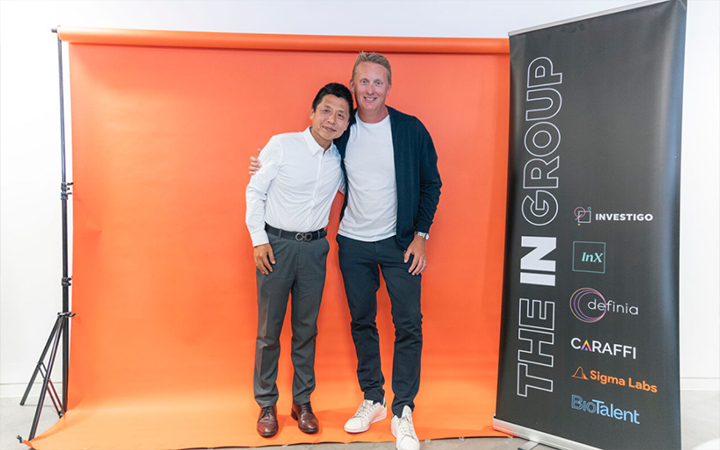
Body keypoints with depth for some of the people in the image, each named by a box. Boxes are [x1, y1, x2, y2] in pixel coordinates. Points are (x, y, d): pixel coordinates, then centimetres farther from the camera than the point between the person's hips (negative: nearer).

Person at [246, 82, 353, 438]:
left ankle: (302, 402, 26)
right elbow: (255, 191, -3)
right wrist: (259, 240, -8)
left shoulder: (340, 160, 4)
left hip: (314, 248, 3)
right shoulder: (282, 145, -7)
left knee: (306, 328, 11)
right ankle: (266, 405, 22)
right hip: (275, 245, -3)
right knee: (269, 329, 5)